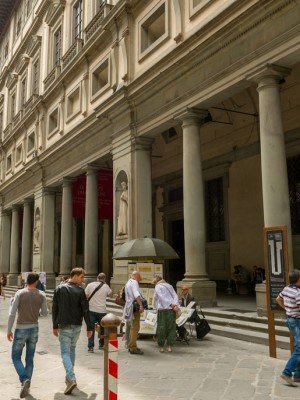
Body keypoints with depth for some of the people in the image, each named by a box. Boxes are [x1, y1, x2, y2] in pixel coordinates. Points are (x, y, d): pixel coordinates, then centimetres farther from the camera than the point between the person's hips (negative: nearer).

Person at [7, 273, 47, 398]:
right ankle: (26, 385, 15)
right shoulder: (41, 295, -4)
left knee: (16, 357, 9)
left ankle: (24, 379, -12)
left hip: (21, 330, -3)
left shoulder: (20, 293, -12)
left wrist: (9, 330, -3)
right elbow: (45, 313, 6)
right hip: (34, 329, 3)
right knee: (29, 358, 14)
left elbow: (12, 314, -14)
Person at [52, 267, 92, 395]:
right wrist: (89, 328, -2)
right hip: (77, 326, 1)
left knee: (65, 352, -1)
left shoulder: (59, 289, 0)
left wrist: (55, 326, 11)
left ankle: (71, 379, -17)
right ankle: (69, 377, 27)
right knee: (72, 349, 20)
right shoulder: (80, 291, -7)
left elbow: (55, 309, 3)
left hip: (64, 327, -1)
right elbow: (85, 310, -8)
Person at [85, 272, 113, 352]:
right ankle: (101, 344, 26)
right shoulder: (106, 286, -3)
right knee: (103, 328, 18)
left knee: (91, 328, 5)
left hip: (91, 310, 0)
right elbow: (110, 294, 14)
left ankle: (90, 347, 2)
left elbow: (85, 296, -3)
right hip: (102, 311, 0)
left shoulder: (90, 285, -3)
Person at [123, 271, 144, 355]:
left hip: (129, 306, 11)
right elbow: (136, 294, -25)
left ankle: (131, 346, 24)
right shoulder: (134, 282, -9)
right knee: (135, 327, -10)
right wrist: (141, 305, -34)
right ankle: (133, 348, -10)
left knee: (133, 327, 17)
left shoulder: (128, 283, 22)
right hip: (134, 307, -11)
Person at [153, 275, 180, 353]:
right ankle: (169, 346, 9)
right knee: (171, 327, 9)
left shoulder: (157, 287, 3)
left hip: (162, 309, -5)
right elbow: (175, 296, 7)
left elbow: (162, 297, -11)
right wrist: (175, 305, -6)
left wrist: (171, 305, -13)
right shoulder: (169, 286, 19)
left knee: (161, 328, 3)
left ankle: (161, 346, 7)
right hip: (171, 309, 5)